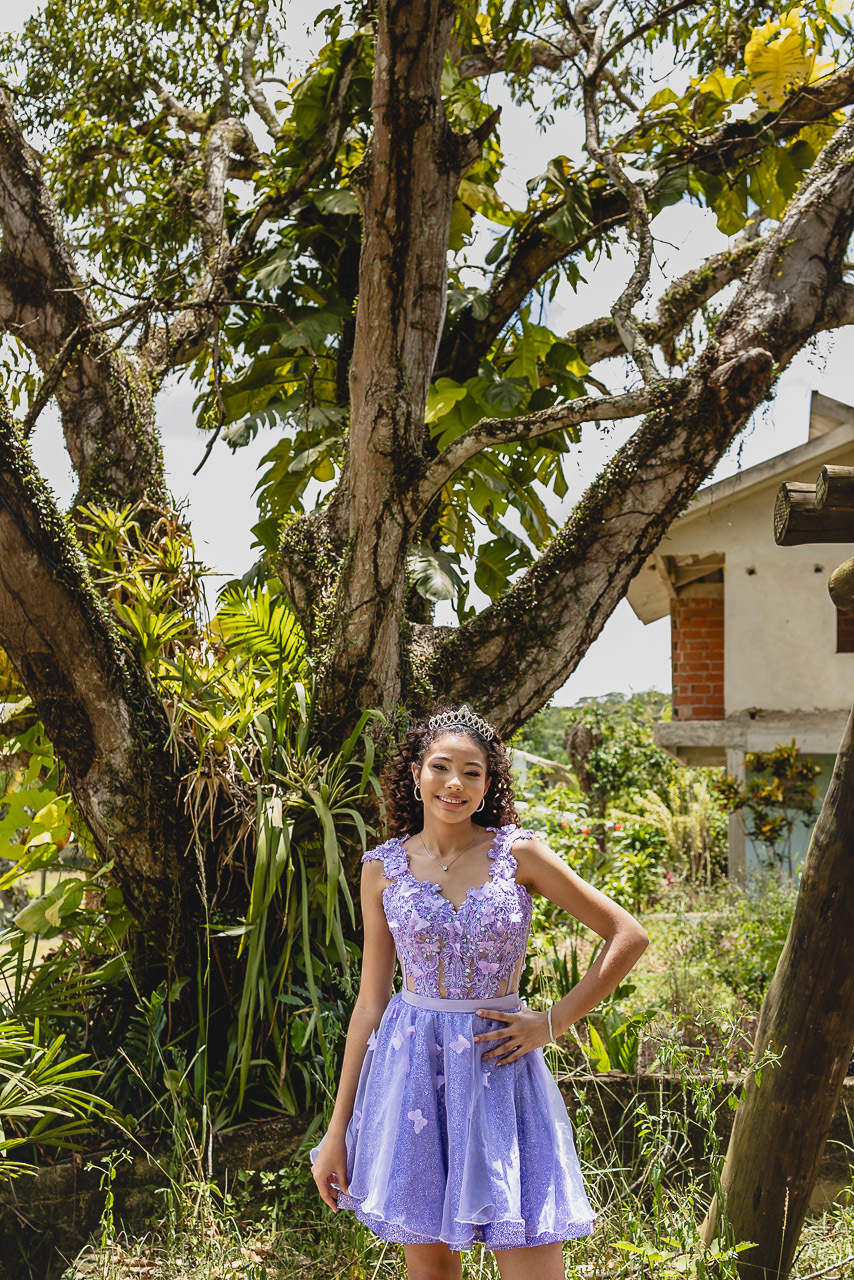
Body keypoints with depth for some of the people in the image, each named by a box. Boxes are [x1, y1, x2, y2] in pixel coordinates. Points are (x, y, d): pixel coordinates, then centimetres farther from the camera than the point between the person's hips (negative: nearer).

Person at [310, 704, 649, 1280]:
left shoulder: (519, 853, -4)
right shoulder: (384, 868, 2)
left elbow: (629, 936, -1)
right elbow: (371, 1000, 6)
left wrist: (554, 1021, -5)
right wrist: (337, 1129, 6)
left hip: (500, 1068, -1)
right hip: (411, 1069, 2)